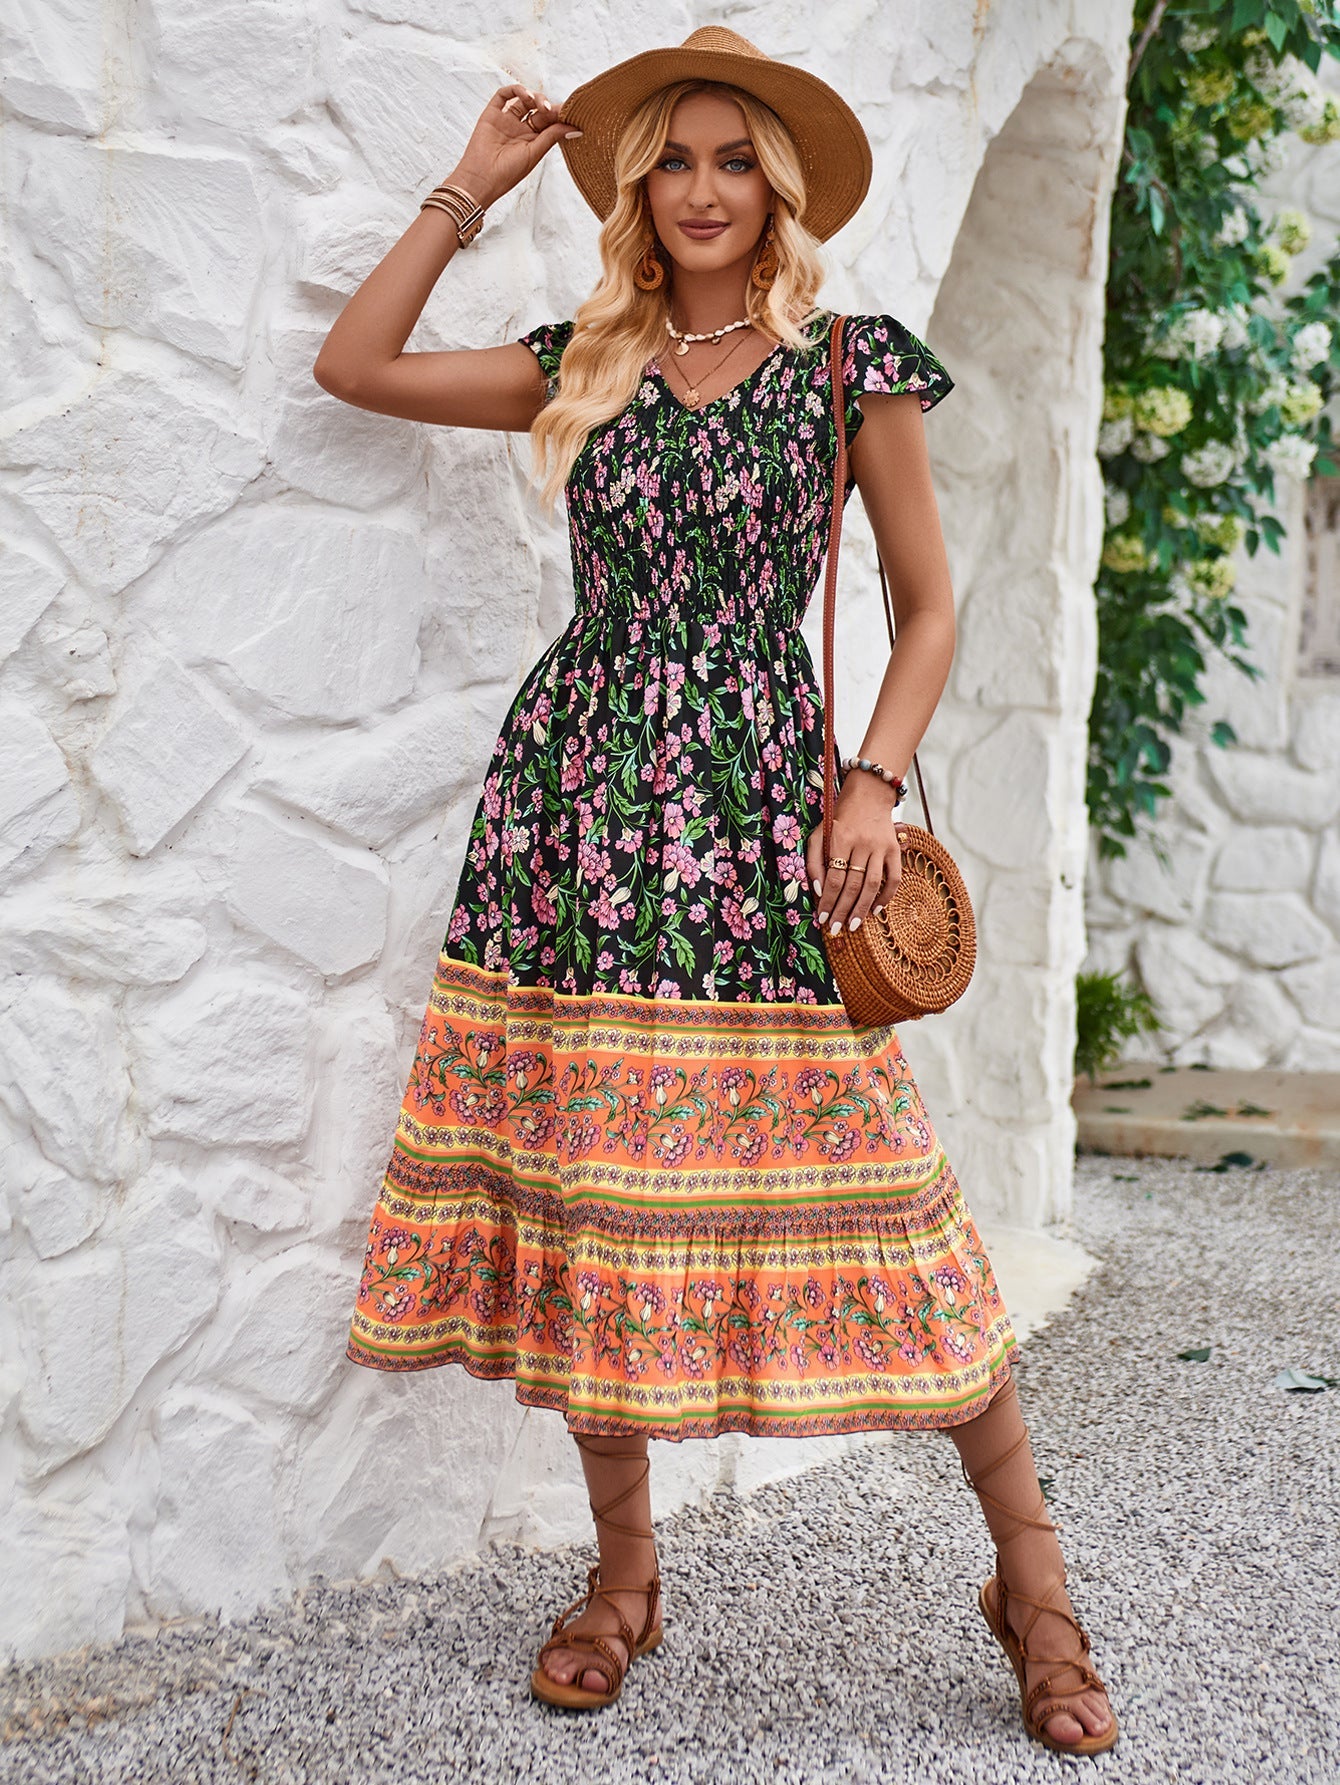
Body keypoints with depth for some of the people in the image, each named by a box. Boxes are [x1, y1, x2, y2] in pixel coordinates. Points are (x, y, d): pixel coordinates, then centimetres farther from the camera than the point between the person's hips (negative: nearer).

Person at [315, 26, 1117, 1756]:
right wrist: (471, 186, 14)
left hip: (756, 803, -3)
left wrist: (873, 783, -6)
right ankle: (623, 1572, 21)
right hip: (578, 796, 4)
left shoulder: (850, 364, 5)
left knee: (862, 1194, -6)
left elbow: (929, 603, 6)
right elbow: (354, 364, 13)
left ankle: (1031, 1580, 10)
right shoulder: (583, 366, 14)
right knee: (587, 1184, 4)